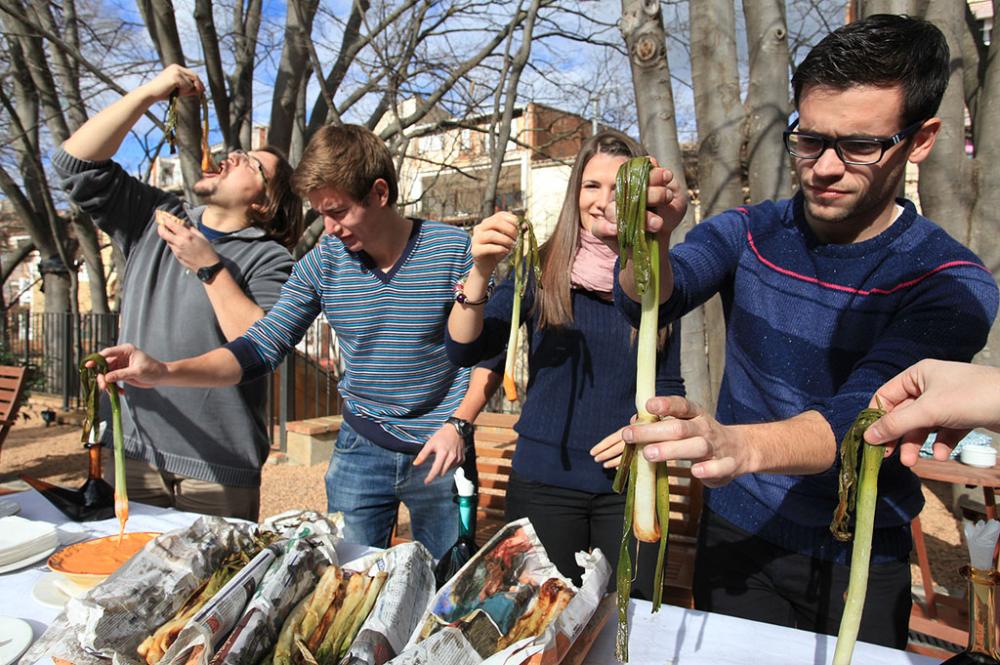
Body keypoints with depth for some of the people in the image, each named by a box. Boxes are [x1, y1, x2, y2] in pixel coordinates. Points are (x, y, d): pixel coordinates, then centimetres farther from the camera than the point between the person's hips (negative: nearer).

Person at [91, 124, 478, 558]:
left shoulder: (452, 249, -11)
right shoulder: (323, 261, -2)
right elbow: (261, 348, -4)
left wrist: (458, 424, -17)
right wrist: (161, 372, -16)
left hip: (438, 453, -2)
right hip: (360, 449, 3)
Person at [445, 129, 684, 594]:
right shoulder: (541, 270, -5)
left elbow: (669, 387, 9)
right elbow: (464, 351, -13)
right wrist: (480, 272, -28)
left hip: (629, 485, 2)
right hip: (543, 482, -1)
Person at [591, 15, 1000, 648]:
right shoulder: (748, 232, -7)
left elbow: (858, 416, -31)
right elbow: (655, 299, -24)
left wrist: (736, 445, -51)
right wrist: (649, 240, -47)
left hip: (860, 557, -1)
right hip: (736, 532, 2)